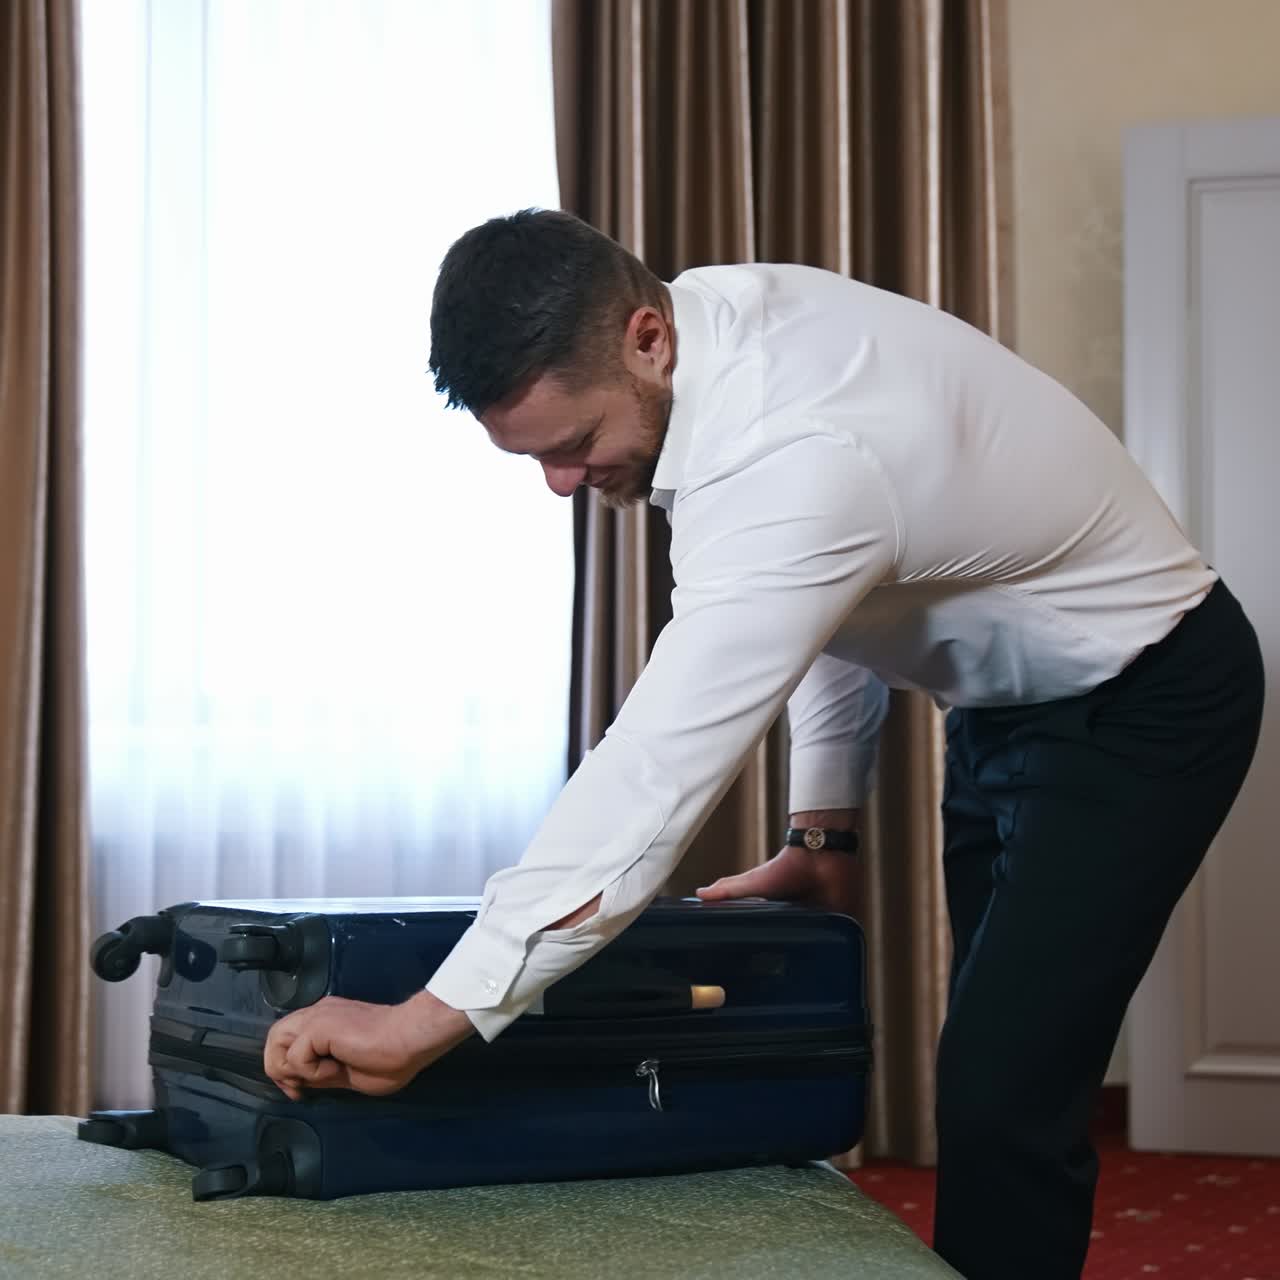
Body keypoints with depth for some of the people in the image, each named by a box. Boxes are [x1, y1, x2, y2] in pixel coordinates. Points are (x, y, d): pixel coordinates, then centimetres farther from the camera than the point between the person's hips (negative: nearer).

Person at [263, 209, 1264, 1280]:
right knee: (990, 1078, 13)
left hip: (1140, 703, -9)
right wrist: (824, 830, 4)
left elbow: (656, 770, -43)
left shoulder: (793, 462, -38)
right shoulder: (726, 310, -10)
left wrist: (426, 1023, -42)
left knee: (1002, 1101, -13)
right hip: (1009, 698, 9)